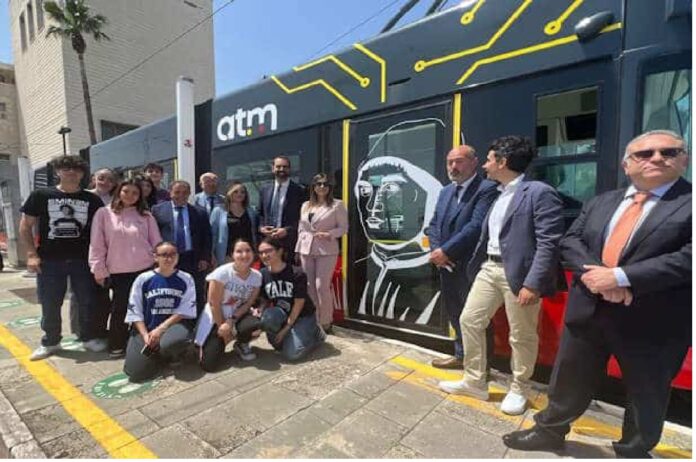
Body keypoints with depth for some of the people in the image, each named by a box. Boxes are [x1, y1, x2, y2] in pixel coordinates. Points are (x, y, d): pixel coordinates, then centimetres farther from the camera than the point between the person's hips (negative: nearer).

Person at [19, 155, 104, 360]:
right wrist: (31, 254, -5)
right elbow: (25, 225, 4)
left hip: (82, 259, 0)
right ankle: (50, 342, 27)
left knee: (87, 302, 6)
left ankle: (88, 338, 23)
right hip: (49, 260, 0)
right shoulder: (41, 195, 3)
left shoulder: (92, 200, 3)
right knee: (50, 304, 9)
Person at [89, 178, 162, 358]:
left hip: (145, 270, 1)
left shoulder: (146, 216, 6)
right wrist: (99, 270, -2)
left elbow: (156, 243, 7)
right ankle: (117, 345, 24)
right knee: (120, 309, 8)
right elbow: (97, 244, 0)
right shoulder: (104, 214, 1)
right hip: (118, 272, -1)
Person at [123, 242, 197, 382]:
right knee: (136, 371, -16)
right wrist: (145, 335, -11)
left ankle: (171, 355, 1)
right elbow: (135, 312, 1)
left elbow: (184, 311, -6)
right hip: (145, 329, 1)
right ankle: (157, 354, 19)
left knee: (178, 338, -37)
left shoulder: (186, 280, -2)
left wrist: (160, 329, -14)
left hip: (173, 324, -1)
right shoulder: (143, 279, 0)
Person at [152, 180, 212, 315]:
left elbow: (206, 237, 7)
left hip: (194, 260, 0)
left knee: (196, 298, 5)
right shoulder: (158, 209, 8)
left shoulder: (199, 212, 9)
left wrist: (205, 258, -3)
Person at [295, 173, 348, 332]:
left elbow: (343, 228, -3)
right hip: (306, 250, 5)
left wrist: (329, 234, -19)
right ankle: (312, 319, 23)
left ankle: (325, 321, 10)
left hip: (326, 250, -5)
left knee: (322, 286, -7)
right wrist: (298, 249, 12)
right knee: (310, 286, 9)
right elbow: (301, 228, 15)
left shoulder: (337, 205, -2)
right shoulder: (305, 205, 13)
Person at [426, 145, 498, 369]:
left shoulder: (487, 189, -11)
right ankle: (461, 355, 36)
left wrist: (445, 251, -19)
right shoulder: (445, 191, 15)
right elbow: (433, 224, 12)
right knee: (455, 313, 18)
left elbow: (475, 227, -21)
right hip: (447, 265, 7)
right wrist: (436, 250, -6)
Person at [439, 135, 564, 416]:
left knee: (521, 336, 8)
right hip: (489, 269, 8)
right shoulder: (498, 194, 14)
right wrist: (475, 265, 16)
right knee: (469, 321, 10)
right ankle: (474, 382, 25)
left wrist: (533, 283, -21)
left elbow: (549, 243, -17)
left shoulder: (540, 193, -12)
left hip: (518, 273, -8)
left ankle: (518, 390, 30)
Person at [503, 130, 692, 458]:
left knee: (646, 393, 17)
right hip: (588, 309, 4)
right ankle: (549, 431, 38)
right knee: (569, 379, 17)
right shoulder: (600, 203, 10)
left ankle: (633, 451, 41)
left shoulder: (688, 202, -6)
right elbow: (570, 241, 3)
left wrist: (620, 277, -21)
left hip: (652, 319, -3)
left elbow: (688, 257, -18)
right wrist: (592, 273, -16)